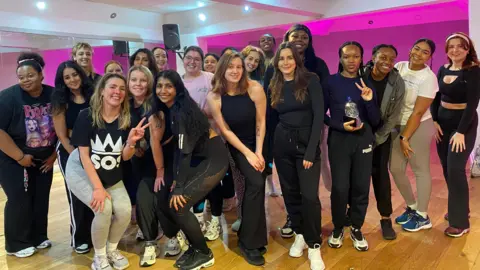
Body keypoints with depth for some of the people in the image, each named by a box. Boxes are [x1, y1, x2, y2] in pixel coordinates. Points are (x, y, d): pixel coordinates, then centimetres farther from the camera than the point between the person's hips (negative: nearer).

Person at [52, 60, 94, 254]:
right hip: (70, 152, -3)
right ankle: (79, 239, 21)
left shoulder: (92, 96, 2)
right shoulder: (61, 101, -6)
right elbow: (61, 135, -8)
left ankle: (95, 234, 26)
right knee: (77, 196, 4)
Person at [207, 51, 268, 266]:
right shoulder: (214, 97, -16)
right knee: (256, 183, -20)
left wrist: (258, 152, -13)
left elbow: (261, 122, -11)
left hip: (259, 142, 2)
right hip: (235, 145, -2)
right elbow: (225, 130, -12)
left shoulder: (254, 89, -16)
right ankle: (249, 242, -5)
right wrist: (247, 153, -13)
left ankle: (251, 238, 26)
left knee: (254, 186, -1)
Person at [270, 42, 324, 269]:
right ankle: (299, 235, 28)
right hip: (282, 143, 4)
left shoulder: (310, 80, -5)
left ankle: (314, 246, 7)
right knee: (290, 193, 10)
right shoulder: (274, 86, 9)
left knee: (309, 195, -9)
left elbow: (318, 115, -11)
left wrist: (311, 150, -17)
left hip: (306, 142, -4)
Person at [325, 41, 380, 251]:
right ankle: (338, 228, 20)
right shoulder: (331, 82, -3)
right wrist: (340, 125, -16)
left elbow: (375, 121, 2)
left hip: (363, 138, 3)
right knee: (340, 187, -4)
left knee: (361, 187, 6)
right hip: (338, 138, -2)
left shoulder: (367, 83, 4)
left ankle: (356, 229, 26)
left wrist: (369, 101, -15)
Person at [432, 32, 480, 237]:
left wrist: (461, 132, -18)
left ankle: (460, 222, 5)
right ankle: (457, 209, 27)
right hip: (443, 122, 6)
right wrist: (434, 121, -2)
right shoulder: (443, 70, 6)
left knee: (455, 170, -7)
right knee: (446, 169, 9)